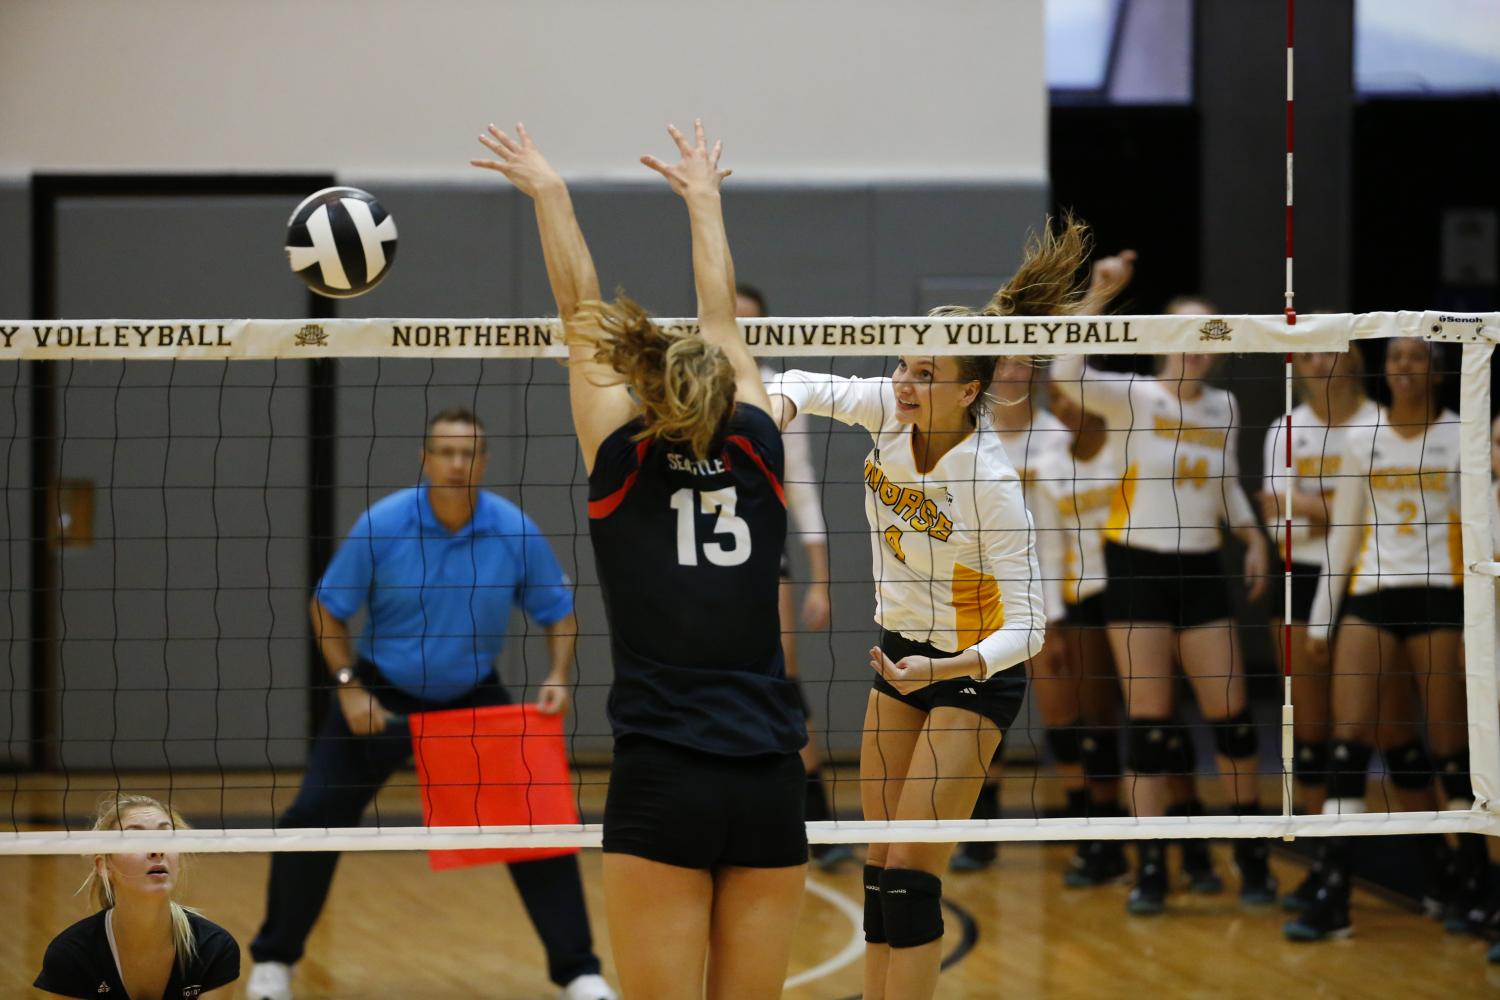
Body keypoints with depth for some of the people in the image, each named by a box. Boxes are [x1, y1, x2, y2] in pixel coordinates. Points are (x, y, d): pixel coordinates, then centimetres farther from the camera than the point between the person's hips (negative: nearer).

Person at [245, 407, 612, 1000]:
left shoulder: (515, 531, -16)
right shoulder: (381, 525, -19)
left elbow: (557, 612, -2)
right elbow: (328, 607, -6)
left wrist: (559, 676, -19)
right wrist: (349, 686, -16)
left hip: (472, 696, 1)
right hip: (381, 693, -1)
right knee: (313, 816, -8)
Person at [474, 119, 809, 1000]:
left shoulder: (625, 466, 1)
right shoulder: (756, 457, 7)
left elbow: (581, 313, 11)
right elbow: (722, 321, 22)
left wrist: (549, 191, 22)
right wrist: (703, 198, 35)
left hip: (661, 790, -3)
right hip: (771, 790, 3)